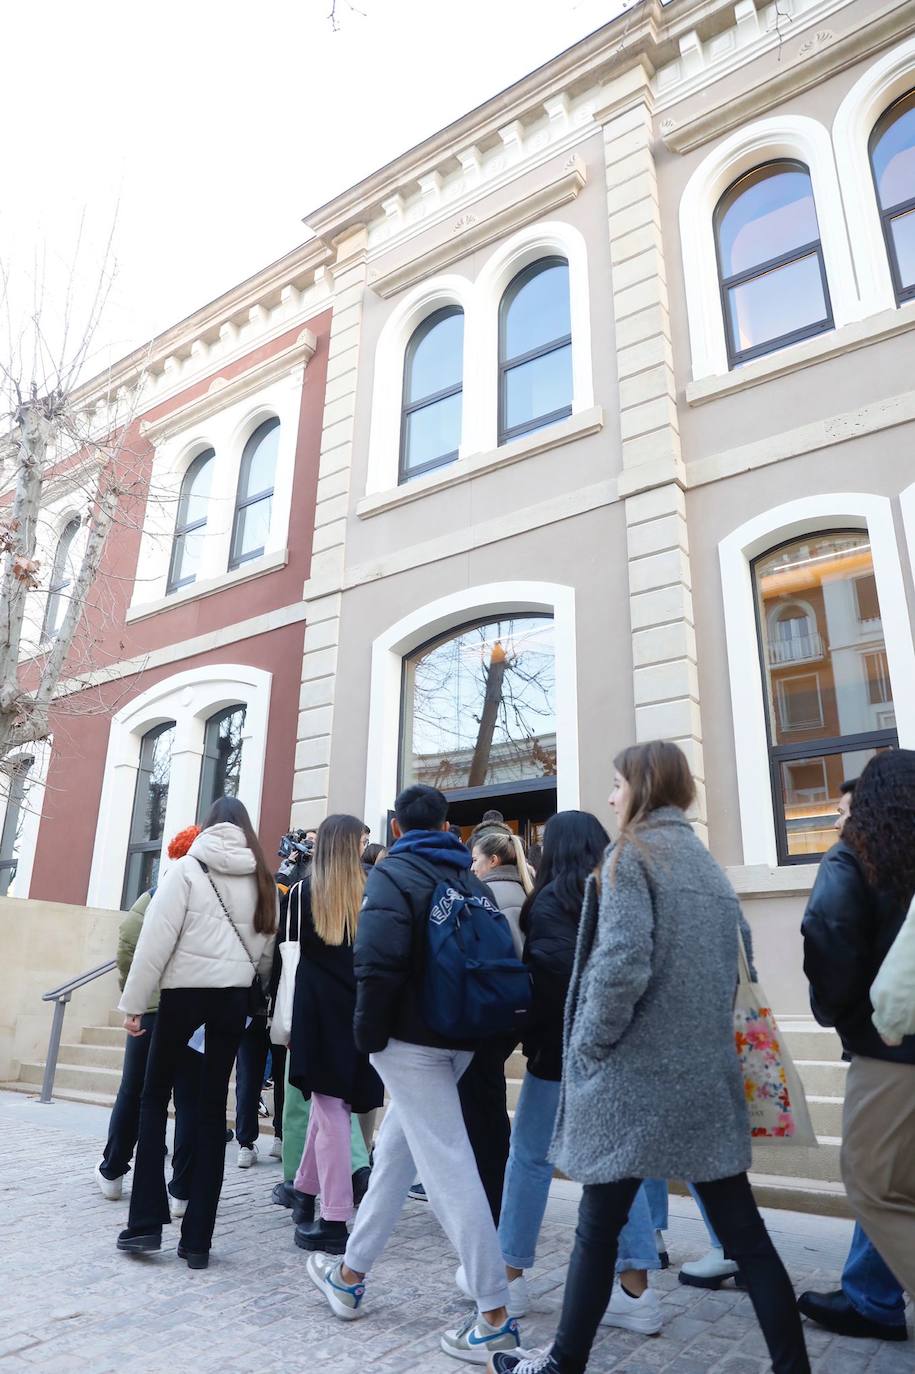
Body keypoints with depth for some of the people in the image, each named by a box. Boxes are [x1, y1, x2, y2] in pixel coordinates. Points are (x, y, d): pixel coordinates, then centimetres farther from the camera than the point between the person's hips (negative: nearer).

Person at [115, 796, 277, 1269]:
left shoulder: (187, 868, -5)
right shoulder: (260, 877, 7)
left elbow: (157, 938, -9)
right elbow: (266, 947, 8)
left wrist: (133, 1002, -4)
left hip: (185, 989, -3)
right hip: (234, 993, 3)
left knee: (154, 1097, 14)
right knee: (212, 1107, 9)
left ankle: (146, 1222, 12)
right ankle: (197, 1238, 13)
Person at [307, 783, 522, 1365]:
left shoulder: (392, 874, -9)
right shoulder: (473, 881, 10)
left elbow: (378, 963, -22)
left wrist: (369, 1036, -10)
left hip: (412, 1042, -7)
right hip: (460, 1039, 7)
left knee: (449, 1168, -2)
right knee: (394, 1153, 19)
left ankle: (495, 1316, 5)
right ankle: (350, 1275, 33)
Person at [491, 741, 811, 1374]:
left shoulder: (633, 853, -11)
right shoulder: (708, 864, 11)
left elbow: (620, 964, -22)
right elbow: (731, 967, 13)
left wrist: (587, 1044, -10)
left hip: (637, 1073, -6)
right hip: (708, 1072, 7)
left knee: (599, 1227, 8)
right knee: (743, 1230, 12)